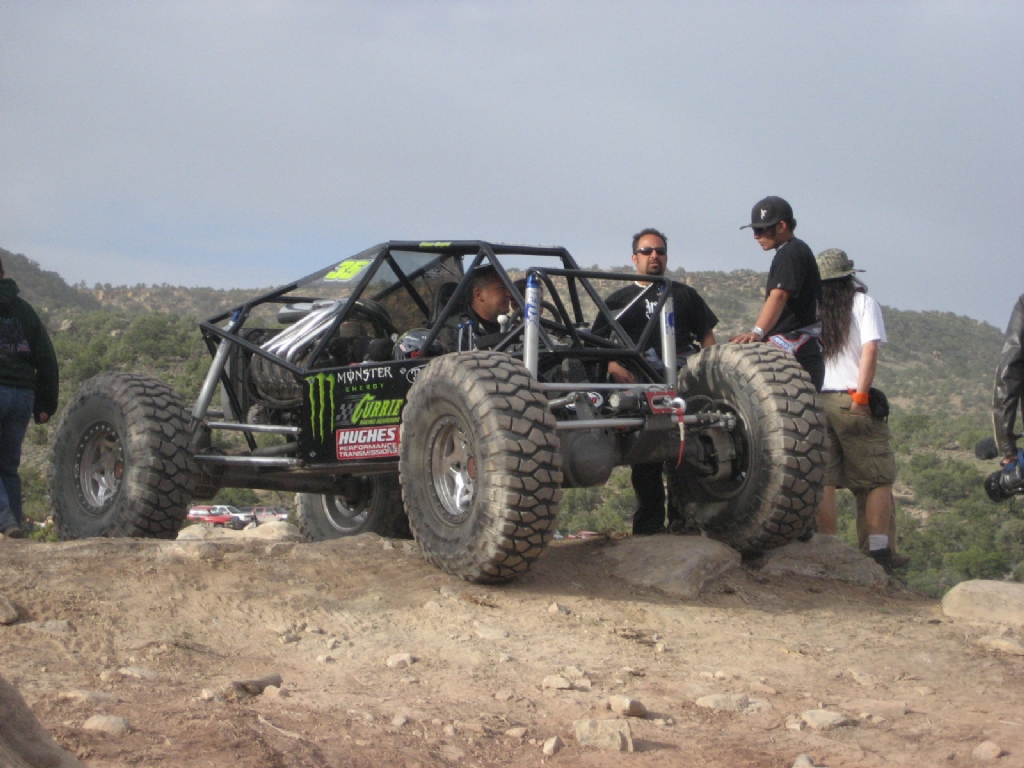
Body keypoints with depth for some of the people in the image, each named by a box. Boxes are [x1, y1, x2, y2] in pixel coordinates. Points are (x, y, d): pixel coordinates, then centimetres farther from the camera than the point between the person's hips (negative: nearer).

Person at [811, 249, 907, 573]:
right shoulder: (863, 303, 2)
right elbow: (870, 350, -10)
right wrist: (861, 395, -10)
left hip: (813, 401, 3)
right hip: (851, 402, -3)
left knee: (823, 480, 6)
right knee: (877, 479, 5)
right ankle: (879, 552, 1)